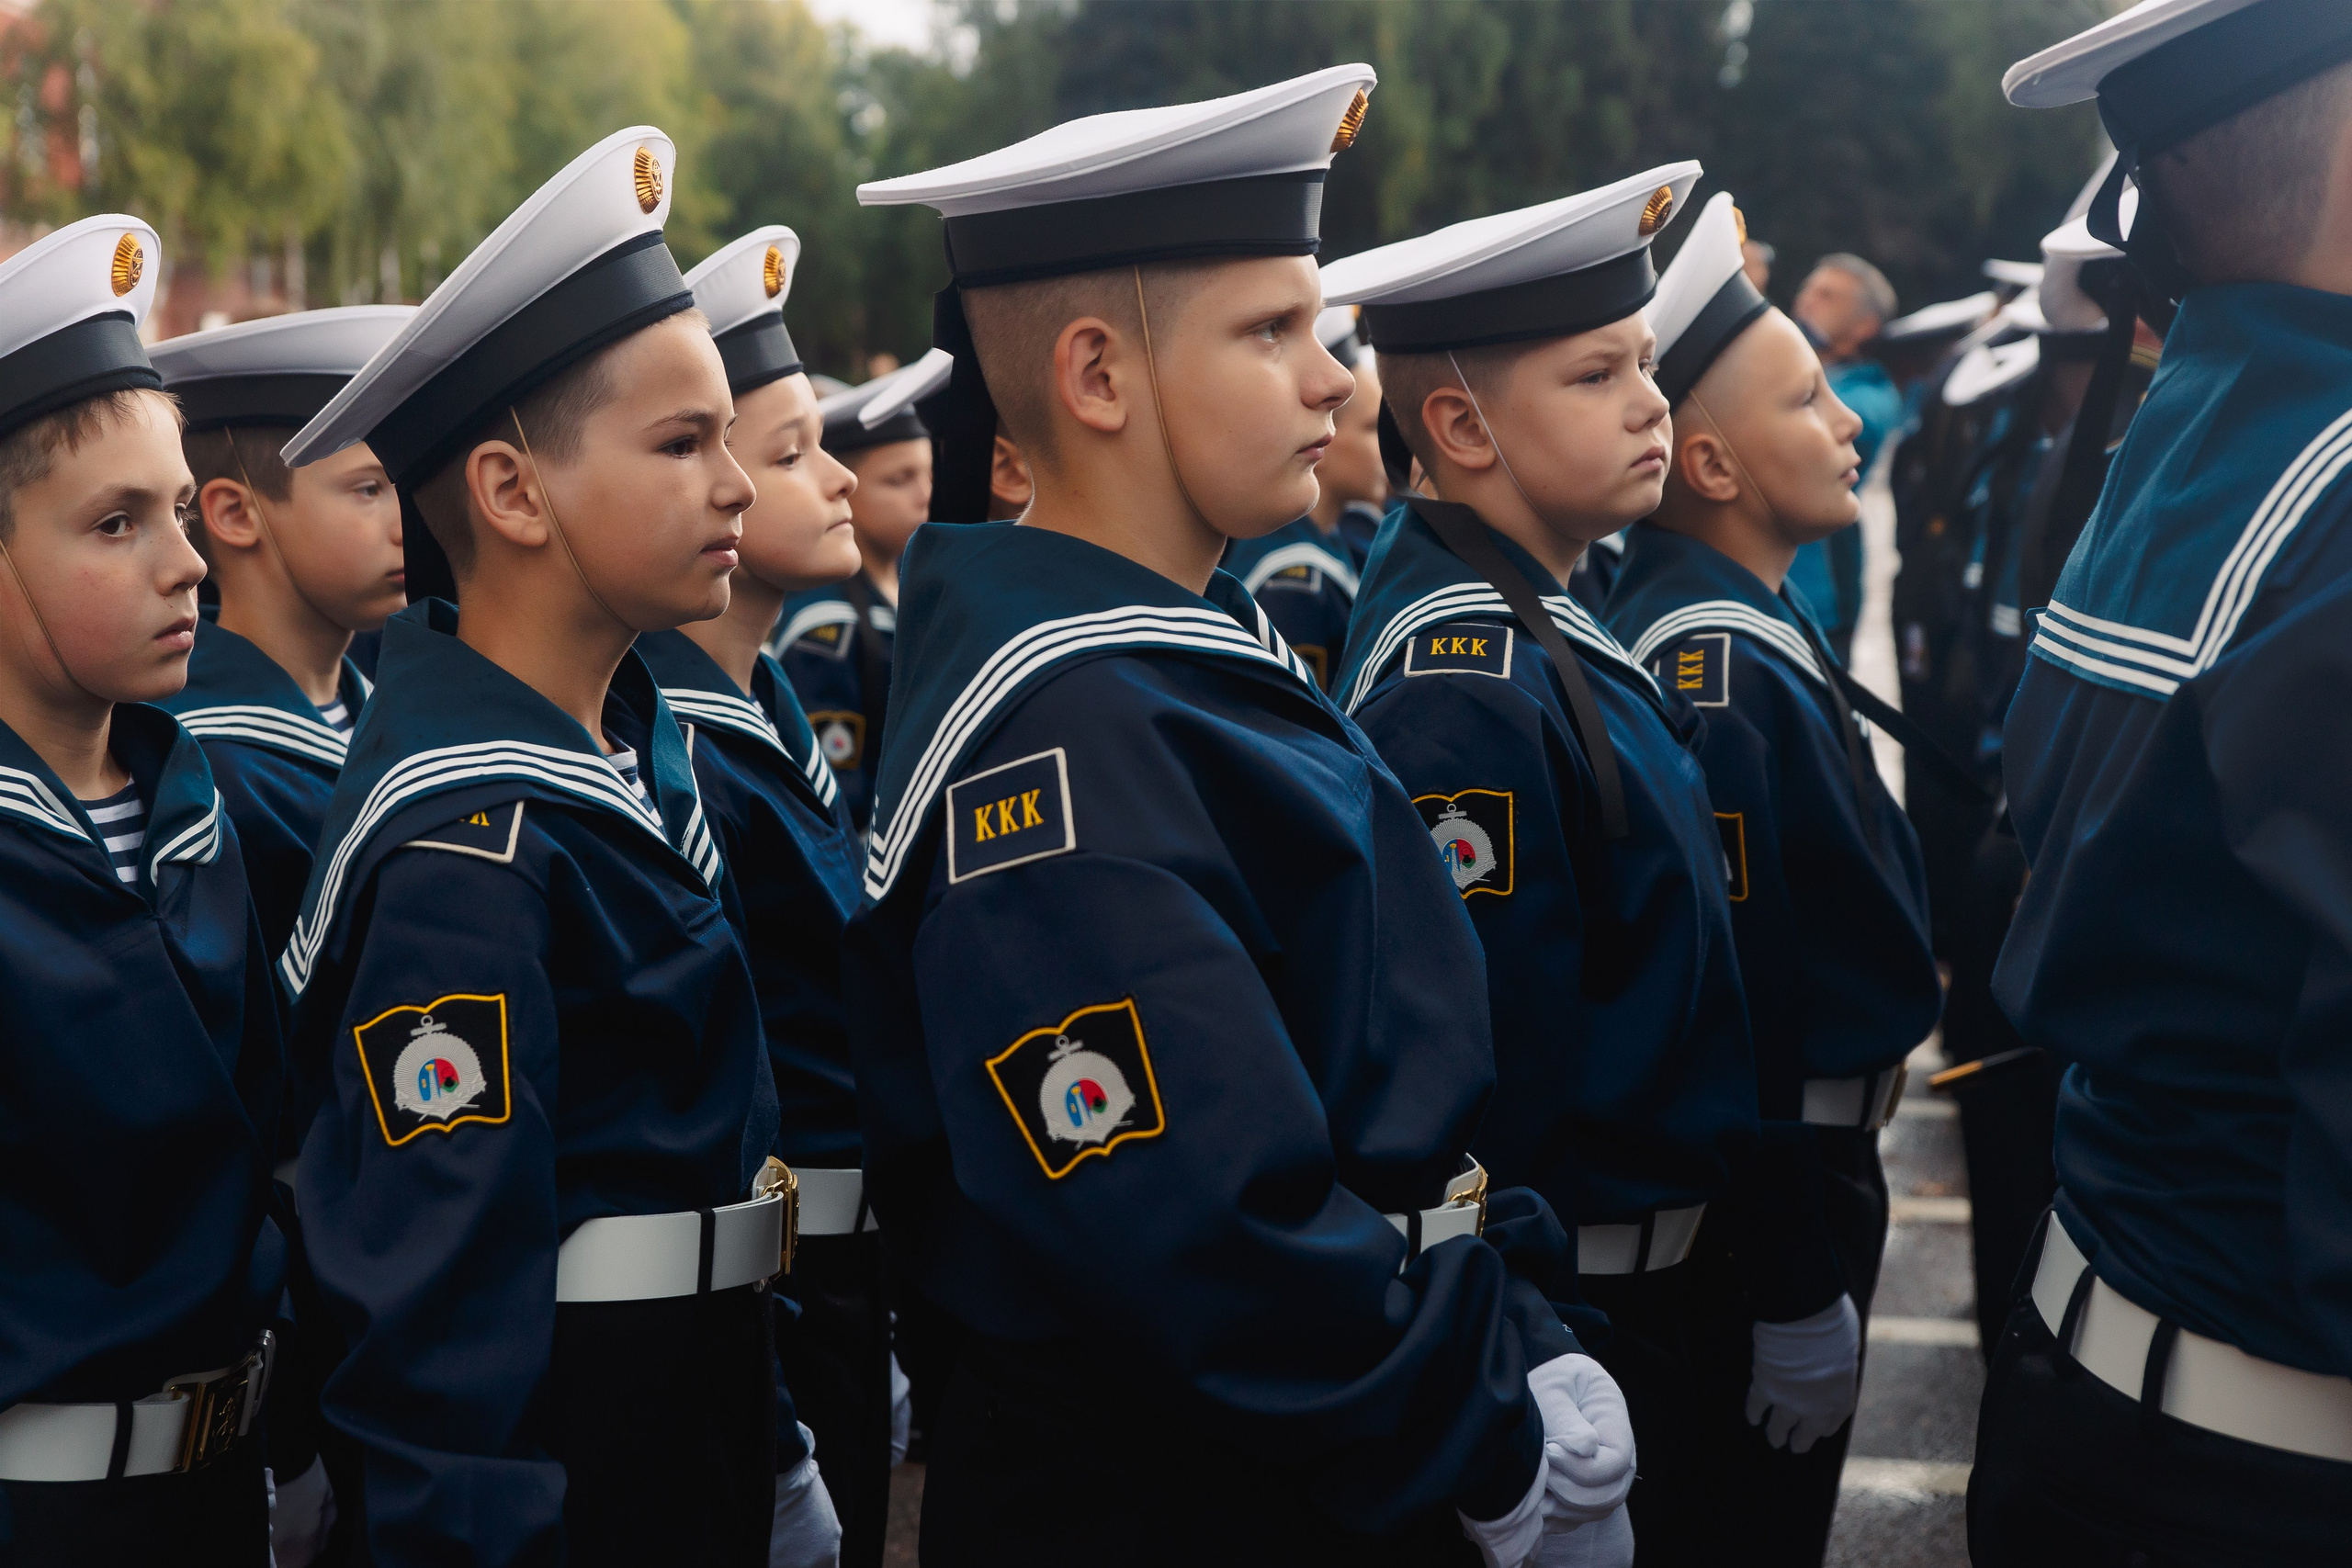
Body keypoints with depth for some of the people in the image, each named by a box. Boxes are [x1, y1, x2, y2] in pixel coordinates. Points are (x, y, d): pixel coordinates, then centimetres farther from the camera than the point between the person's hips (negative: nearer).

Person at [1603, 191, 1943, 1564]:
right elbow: (1726, 1003, -26)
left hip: (1807, 1147, 9)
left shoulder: (1747, 621, 6)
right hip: (1769, 1182, -9)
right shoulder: (1715, 668, -24)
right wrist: (1796, 1295, -22)